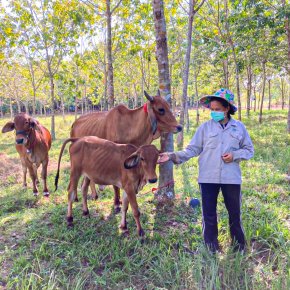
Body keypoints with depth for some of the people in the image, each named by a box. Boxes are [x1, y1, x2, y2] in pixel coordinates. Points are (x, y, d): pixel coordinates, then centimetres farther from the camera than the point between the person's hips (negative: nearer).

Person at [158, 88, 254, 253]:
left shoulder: (239, 127, 2)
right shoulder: (205, 127, 0)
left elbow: (249, 150, 8)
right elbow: (193, 149, -2)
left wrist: (235, 155, -11)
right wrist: (173, 156, -15)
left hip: (231, 177, 1)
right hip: (208, 177, 0)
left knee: (235, 213, 14)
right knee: (209, 215, 8)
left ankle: (240, 248, 34)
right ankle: (211, 249, 24)